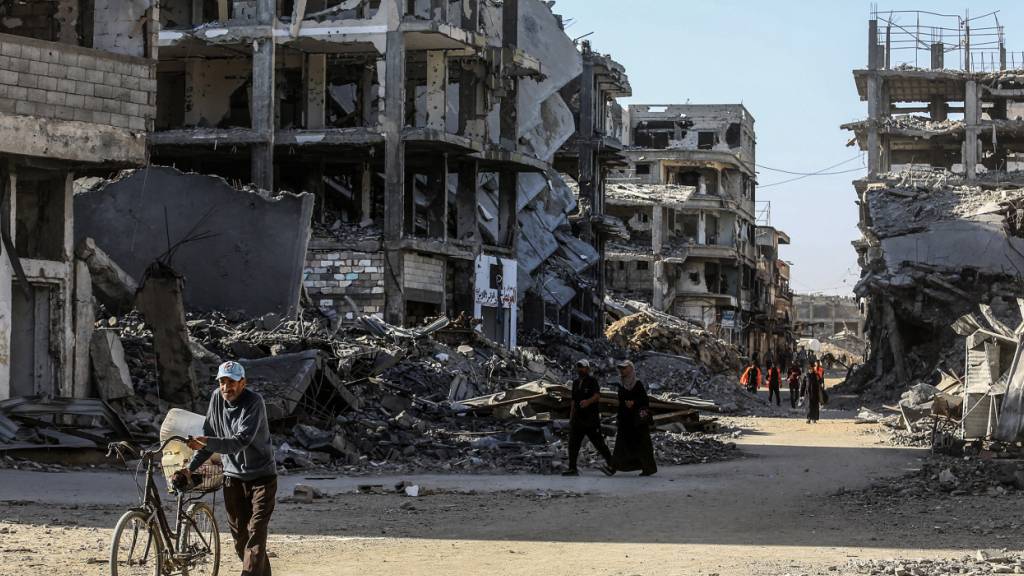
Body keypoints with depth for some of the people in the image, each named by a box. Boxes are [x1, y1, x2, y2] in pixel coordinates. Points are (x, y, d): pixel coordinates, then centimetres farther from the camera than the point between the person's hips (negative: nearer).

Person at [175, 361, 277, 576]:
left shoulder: (254, 402, -19)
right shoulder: (217, 398, -1)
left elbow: (241, 441, -30)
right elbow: (210, 436, 8)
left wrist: (207, 443, -42)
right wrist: (191, 467, -1)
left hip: (261, 477, -6)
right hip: (233, 476, 6)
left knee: (255, 534, -14)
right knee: (239, 535, 9)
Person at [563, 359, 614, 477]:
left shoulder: (592, 381, -5)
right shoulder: (576, 383, 17)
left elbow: (597, 396, -20)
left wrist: (588, 401, -41)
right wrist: (571, 417, 19)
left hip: (591, 418, -7)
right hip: (578, 418, 7)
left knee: (598, 442, -4)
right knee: (573, 443, 1)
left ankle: (611, 463, 9)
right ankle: (572, 469, 5)